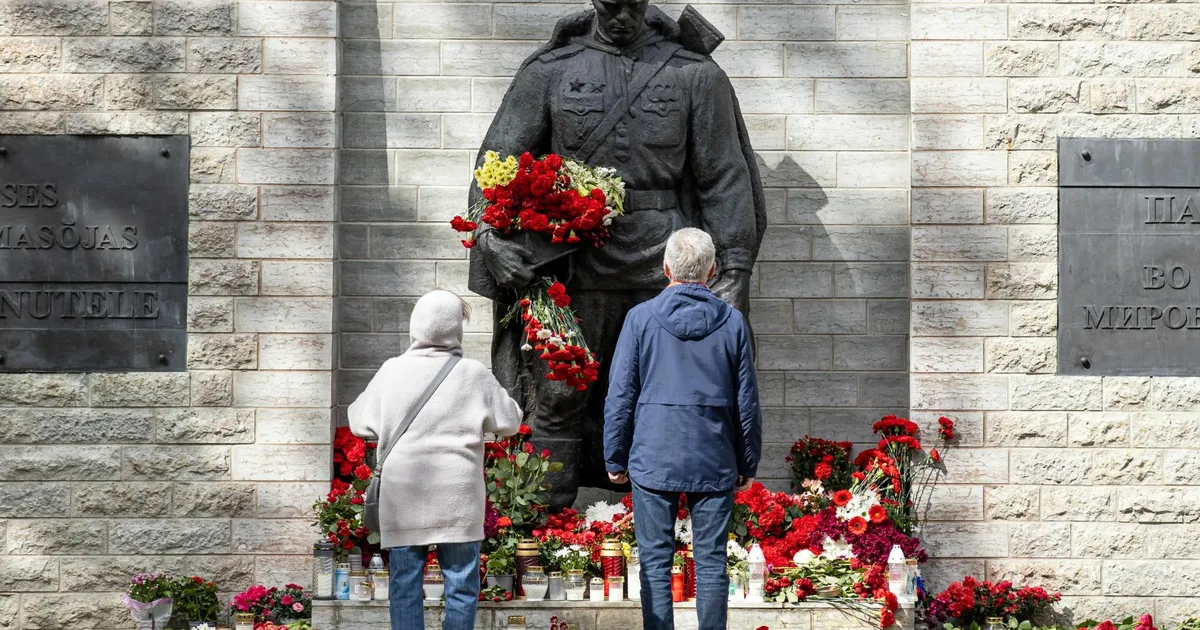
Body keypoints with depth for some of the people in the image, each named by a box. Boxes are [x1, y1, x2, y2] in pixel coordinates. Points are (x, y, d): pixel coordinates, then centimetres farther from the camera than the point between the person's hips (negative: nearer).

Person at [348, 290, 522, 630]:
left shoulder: (392, 370, -1)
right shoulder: (474, 375, -4)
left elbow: (360, 423, 9)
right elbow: (510, 422, 7)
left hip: (403, 497, 1)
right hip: (457, 499, -1)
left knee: (405, 584, 7)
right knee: (461, 584, 6)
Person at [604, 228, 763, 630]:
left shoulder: (641, 318, -3)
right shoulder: (732, 323, 2)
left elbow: (620, 397, -2)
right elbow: (747, 401, 5)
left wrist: (615, 458, 7)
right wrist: (748, 464, 14)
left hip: (654, 459, -1)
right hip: (714, 462, 1)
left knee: (655, 562, 4)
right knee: (711, 563, 6)